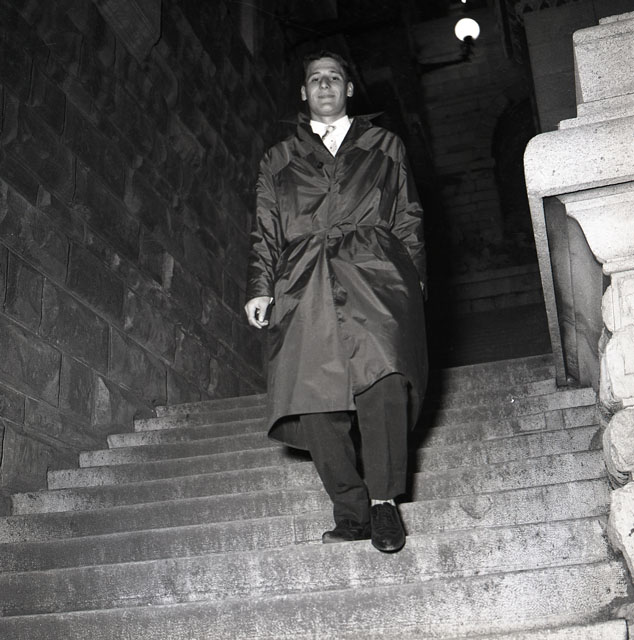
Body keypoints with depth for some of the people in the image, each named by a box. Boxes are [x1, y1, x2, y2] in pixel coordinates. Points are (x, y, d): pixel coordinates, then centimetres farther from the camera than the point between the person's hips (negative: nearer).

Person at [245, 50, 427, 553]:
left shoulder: (384, 146, 23)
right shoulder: (279, 160, 26)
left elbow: (408, 218, 19)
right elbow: (264, 233, 20)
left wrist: (415, 275, 7)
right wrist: (260, 287, 7)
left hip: (374, 272, -1)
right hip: (305, 285, 2)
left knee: (382, 375, -25)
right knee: (314, 397, -13)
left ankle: (383, 500, -13)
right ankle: (351, 510, -2)